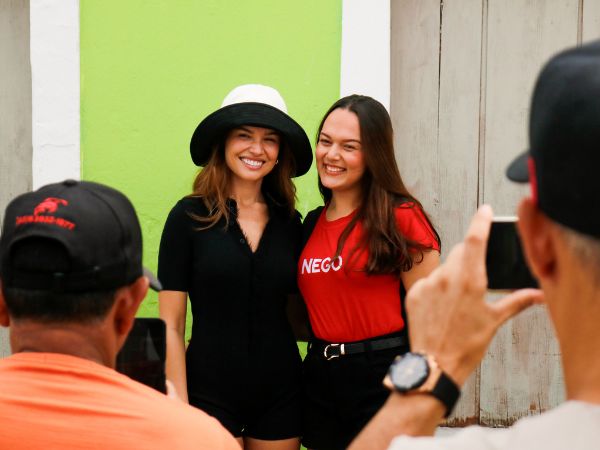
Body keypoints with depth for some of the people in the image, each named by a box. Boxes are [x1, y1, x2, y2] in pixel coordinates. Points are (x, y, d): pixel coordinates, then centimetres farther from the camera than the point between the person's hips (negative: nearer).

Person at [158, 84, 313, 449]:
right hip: (210, 391, -3)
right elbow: (171, 326, -6)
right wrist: (179, 411, -11)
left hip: (281, 393, 3)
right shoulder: (190, 216, -5)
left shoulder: (290, 223, 5)